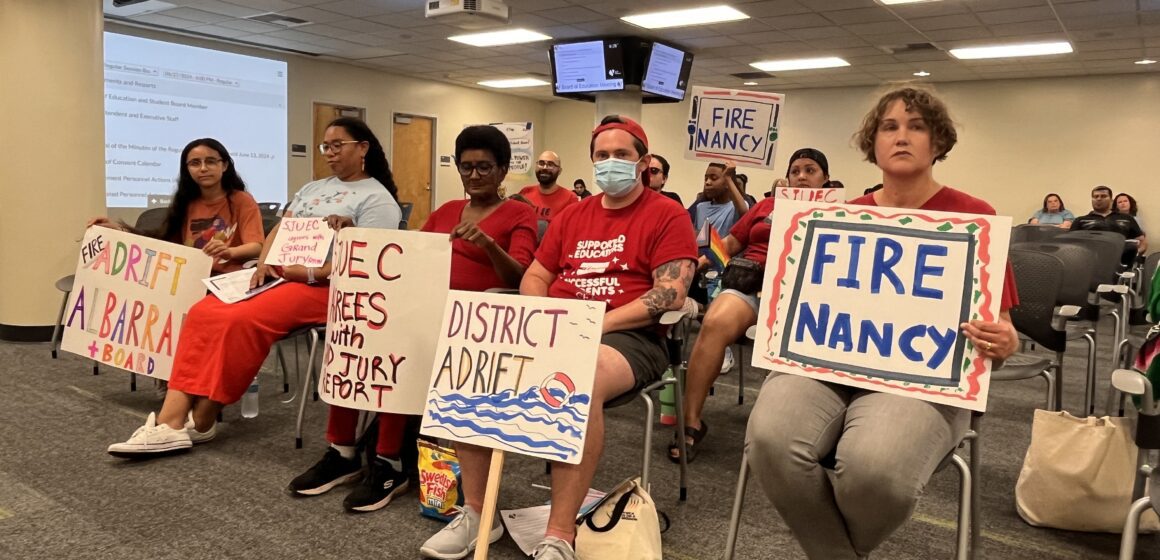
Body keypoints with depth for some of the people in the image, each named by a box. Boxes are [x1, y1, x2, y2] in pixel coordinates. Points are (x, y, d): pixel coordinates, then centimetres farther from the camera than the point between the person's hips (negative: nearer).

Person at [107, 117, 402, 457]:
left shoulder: (377, 199, -3)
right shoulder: (312, 189, 24)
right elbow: (279, 230, 17)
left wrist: (307, 273, -20)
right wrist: (264, 263, -4)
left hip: (323, 287, -8)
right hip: (278, 276, 8)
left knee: (239, 321, -29)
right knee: (202, 314, -15)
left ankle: (200, 422, -15)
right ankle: (170, 421, -21)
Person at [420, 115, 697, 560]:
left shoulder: (668, 215, 2)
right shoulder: (572, 215, 20)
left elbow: (671, 295, -9)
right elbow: (533, 277, 20)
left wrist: (597, 323, -18)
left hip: (628, 337, -5)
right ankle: (477, 512, -8)